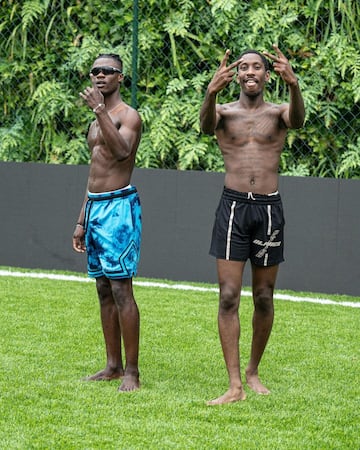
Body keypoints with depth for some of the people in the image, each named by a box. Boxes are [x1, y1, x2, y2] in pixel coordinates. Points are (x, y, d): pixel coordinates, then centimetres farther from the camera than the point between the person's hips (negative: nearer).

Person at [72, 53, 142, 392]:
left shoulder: (128, 116, -6)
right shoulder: (96, 122, 19)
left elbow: (122, 150, -27)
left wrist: (100, 110, -30)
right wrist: (81, 221, 22)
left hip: (118, 207, -9)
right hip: (95, 206, 9)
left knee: (121, 288, -12)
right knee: (103, 290, 9)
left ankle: (132, 371, -11)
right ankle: (113, 366, 13)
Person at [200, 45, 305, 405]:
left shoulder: (277, 113, 7)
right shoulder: (225, 112, 6)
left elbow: (297, 119, -18)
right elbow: (206, 124, -19)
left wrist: (294, 84, -40)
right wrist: (211, 92, -41)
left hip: (269, 209, 1)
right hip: (233, 205, -1)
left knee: (264, 298, 9)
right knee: (228, 296, -8)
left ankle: (253, 372, 26)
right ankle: (234, 386, -10)